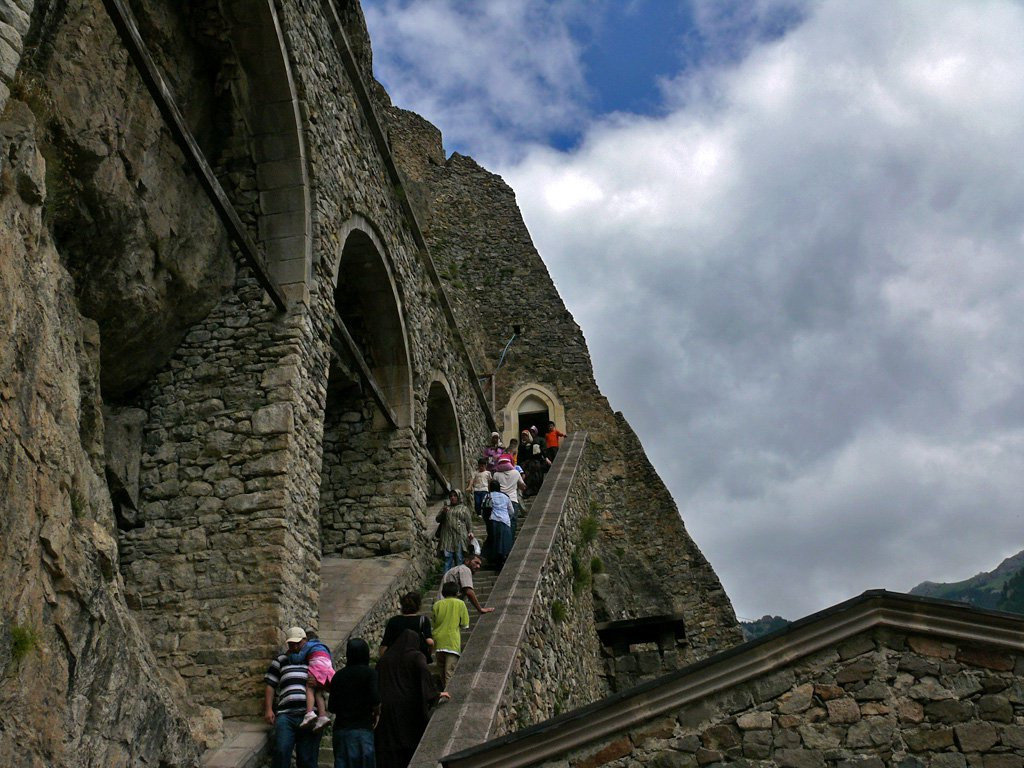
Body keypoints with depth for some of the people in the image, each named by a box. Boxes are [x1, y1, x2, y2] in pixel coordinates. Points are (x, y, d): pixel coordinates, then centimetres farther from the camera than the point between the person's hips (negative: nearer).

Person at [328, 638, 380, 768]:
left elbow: (331, 707, 9)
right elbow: (375, 700, -15)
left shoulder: (338, 675, 9)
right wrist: (377, 713, 4)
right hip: (362, 728, -4)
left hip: (340, 729, 4)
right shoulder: (369, 672, -4)